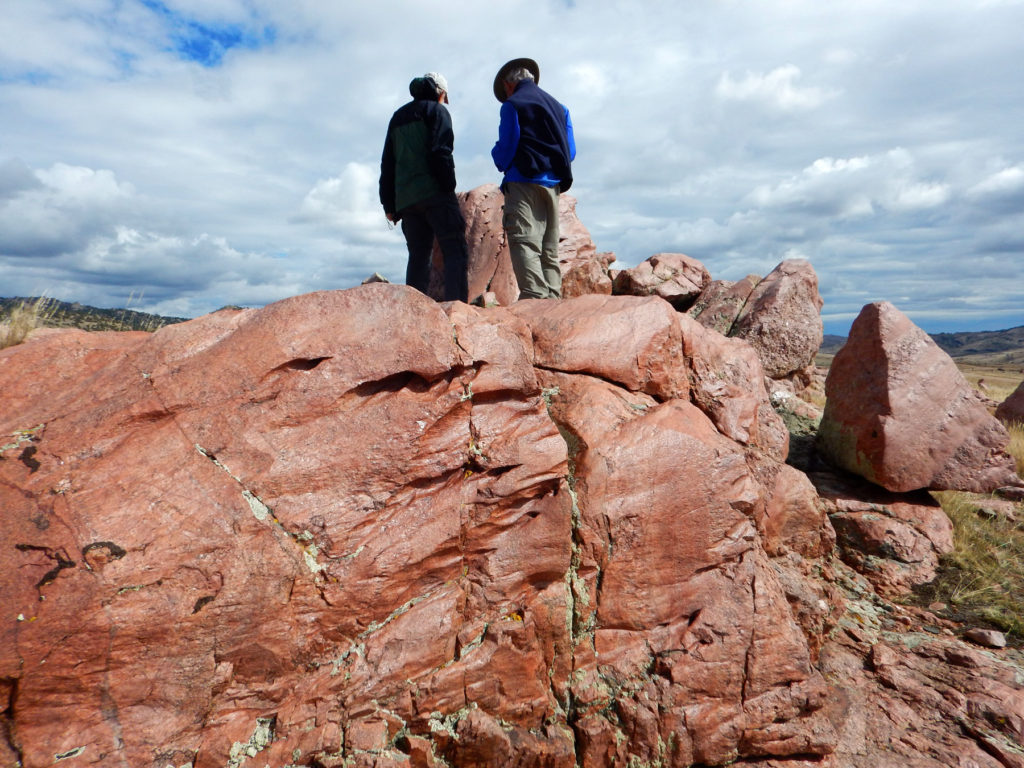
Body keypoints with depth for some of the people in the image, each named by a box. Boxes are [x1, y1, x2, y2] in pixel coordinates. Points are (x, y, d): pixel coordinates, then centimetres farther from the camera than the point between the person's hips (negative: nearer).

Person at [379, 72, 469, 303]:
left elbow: (387, 164, 22)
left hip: (405, 199, 7)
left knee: (418, 255, 8)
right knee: (456, 251, -10)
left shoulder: (398, 117, 27)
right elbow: (440, 152, -10)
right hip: (434, 193, -6)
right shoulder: (437, 110, 7)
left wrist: (389, 205, 19)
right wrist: (449, 188, -11)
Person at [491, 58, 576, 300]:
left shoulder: (512, 105, 1)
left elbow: (506, 148, -3)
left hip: (524, 182, -6)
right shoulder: (558, 106, 19)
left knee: (524, 243, -13)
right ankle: (552, 298, 4)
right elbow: (570, 151, 16)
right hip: (553, 184, 6)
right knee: (550, 249, 7)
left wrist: (502, 164, 17)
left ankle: (534, 297, -26)